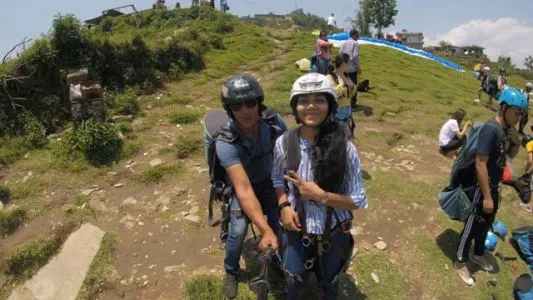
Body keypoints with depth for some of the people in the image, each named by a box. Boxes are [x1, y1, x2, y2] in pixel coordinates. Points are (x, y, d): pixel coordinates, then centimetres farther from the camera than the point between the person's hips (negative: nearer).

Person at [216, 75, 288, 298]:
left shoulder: (274, 122, -27)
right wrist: (265, 230, -43)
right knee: (238, 231, -17)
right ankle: (231, 272, 16)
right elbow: (244, 190, -38)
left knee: (280, 225, -9)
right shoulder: (226, 143, -35)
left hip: (269, 181, 3)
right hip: (241, 184, -2)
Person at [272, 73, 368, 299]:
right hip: (296, 230, 1)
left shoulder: (344, 148, -21)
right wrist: (284, 206, -14)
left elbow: (357, 201, -14)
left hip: (332, 234, -1)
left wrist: (320, 195, -27)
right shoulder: (284, 143, -15)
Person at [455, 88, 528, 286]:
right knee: (472, 225, 4)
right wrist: (486, 196, -23)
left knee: (486, 224, 23)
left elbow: (511, 155, 17)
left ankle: (478, 254, 43)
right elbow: (480, 164, -26)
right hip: (481, 187, -9)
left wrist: (515, 139, -4)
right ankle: (461, 262, 21)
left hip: (494, 186, 9)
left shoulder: (505, 129, 3)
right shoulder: (491, 129, -24)